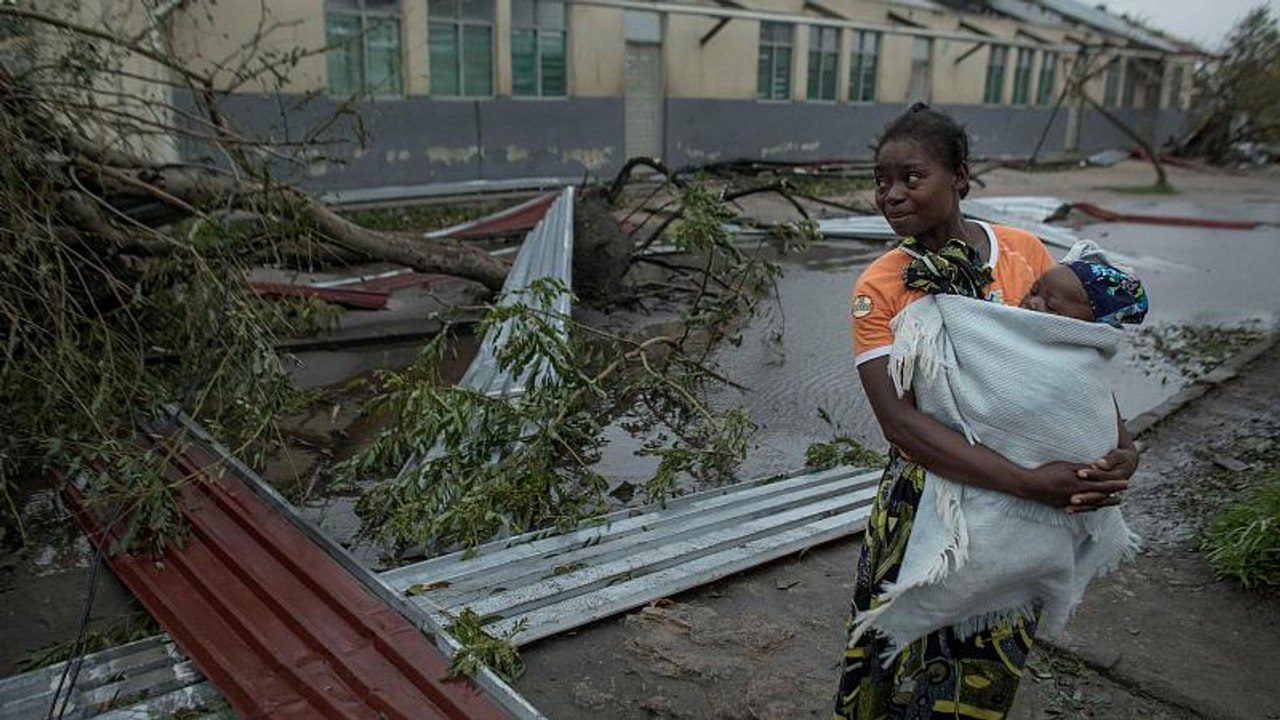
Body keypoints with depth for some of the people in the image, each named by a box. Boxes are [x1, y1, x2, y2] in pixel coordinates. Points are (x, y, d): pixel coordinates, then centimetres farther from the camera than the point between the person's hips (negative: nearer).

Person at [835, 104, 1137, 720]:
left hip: (1032, 505, 3)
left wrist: (1122, 444, -13)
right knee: (899, 667, 9)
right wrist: (1028, 483, -29)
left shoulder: (1025, 251, -4)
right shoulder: (878, 289, -12)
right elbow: (899, 420, -22)